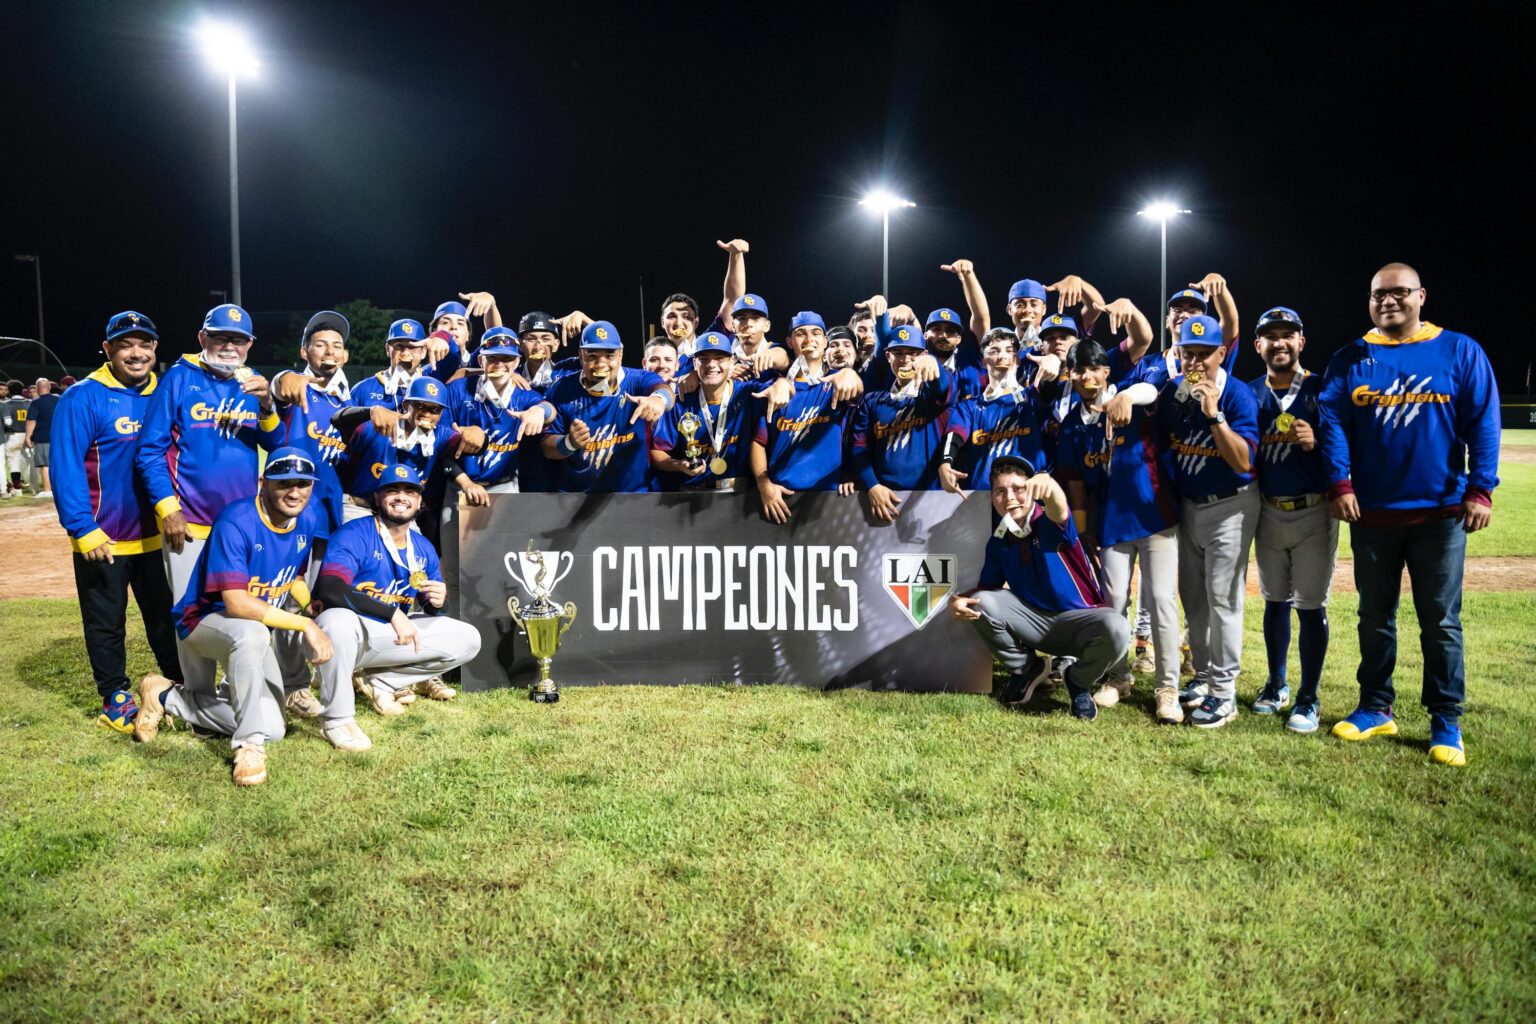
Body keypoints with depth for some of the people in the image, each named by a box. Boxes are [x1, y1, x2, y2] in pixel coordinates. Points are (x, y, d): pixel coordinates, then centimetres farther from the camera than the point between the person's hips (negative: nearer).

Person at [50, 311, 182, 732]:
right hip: (102, 539, -4)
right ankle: (115, 698, 22)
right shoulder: (83, 398, -12)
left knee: (166, 616, 15)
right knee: (106, 622, 10)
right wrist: (82, 530, -20)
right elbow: (66, 468, -16)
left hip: (155, 535, 5)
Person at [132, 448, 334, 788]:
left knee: (271, 728, -6)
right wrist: (304, 624, -37)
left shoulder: (310, 519, -4)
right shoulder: (235, 522, -24)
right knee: (251, 633, -42)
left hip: (265, 622, 7)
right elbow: (235, 603, -32)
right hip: (205, 620, -7)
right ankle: (249, 744, -28)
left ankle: (168, 698, 13)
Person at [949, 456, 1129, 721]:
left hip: (1079, 619, -3)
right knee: (982, 604, -20)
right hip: (1034, 620, 4)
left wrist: (1049, 487, -66)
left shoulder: (1050, 524, -16)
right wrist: (958, 600, -19)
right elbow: (986, 588, 5)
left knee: (1116, 629, -35)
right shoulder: (998, 542, -1)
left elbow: (1059, 511, -41)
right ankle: (1025, 668, 6)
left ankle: (1079, 681, 0)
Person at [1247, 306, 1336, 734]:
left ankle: (1308, 698, 10)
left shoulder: (1321, 390, -4)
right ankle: (1276, 684, 28)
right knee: (1274, 600, 14)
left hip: (1313, 512, -3)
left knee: (1311, 606, 0)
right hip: (1268, 512, 4)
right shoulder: (1248, 394, 5)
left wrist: (1316, 442, -26)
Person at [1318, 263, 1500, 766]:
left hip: (1440, 513, -2)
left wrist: (1480, 489, -10)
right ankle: (1376, 709, 24)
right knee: (1374, 617, 12)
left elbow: (1483, 423, -2)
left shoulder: (1460, 352, 1)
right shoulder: (1350, 360, 6)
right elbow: (1333, 423, 0)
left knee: (1440, 622, 4)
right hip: (1371, 513, 2)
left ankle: (1446, 723, 14)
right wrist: (1339, 484, -11)